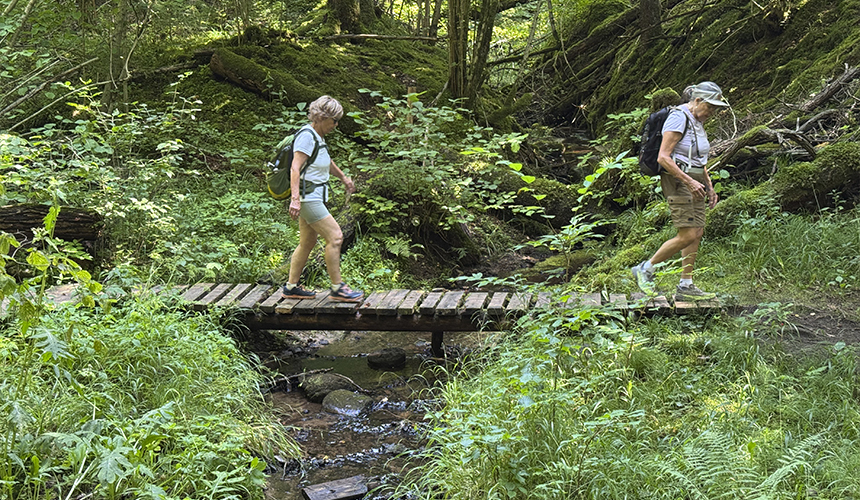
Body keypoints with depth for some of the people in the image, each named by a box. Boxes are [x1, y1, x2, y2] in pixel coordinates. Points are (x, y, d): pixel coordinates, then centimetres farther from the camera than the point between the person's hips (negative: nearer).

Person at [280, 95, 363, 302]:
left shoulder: (317, 137, 15)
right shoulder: (306, 136, -15)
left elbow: (327, 162, 35)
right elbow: (295, 168, -24)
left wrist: (343, 178, 46)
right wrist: (295, 198, -33)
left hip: (314, 197, 10)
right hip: (308, 197, -10)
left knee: (308, 243, 13)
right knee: (335, 236, -10)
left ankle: (291, 287, 20)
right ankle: (337, 288, -5)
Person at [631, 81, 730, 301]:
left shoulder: (697, 122, 16)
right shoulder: (679, 118, -14)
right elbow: (663, 158, -21)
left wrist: (709, 187, 17)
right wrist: (689, 181, -24)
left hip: (693, 181, 10)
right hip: (677, 181, -10)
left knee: (697, 233, 5)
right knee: (688, 236, -13)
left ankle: (685, 286, 8)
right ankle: (645, 269, 1)